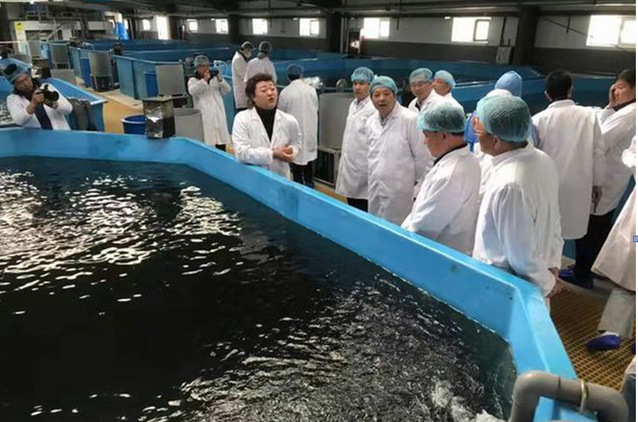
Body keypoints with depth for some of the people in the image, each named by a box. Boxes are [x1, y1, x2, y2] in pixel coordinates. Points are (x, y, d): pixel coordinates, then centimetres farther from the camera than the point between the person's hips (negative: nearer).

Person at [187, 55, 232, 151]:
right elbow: (192, 91, -14)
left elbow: (227, 90, 9)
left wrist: (220, 80, -8)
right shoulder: (193, 80, 7)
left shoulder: (215, 78, 17)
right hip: (205, 116, -4)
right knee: (206, 142, -14)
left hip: (219, 115, 4)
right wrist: (204, 80, -19)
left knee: (221, 142, 6)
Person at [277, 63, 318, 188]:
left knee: (296, 155, 7)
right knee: (308, 153, 16)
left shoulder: (285, 92, -12)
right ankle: (309, 181, 25)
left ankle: (298, 182, 12)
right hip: (310, 128, 3)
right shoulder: (311, 90, -4)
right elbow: (317, 109, 7)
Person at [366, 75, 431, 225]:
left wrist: (417, 183, -1)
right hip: (374, 191, 6)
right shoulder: (370, 122, 6)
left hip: (400, 192, -6)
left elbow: (423, 156, -9)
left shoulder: (410, 119, -14)